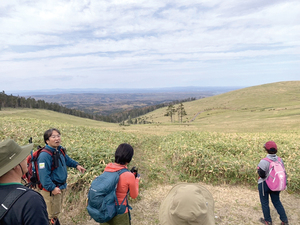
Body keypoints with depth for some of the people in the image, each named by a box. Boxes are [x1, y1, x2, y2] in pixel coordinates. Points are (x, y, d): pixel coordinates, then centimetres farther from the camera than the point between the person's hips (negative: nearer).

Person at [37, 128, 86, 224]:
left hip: (61, 187, 9)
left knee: (57, 211, 27)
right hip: (52, 190, -8)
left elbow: (67, 159, 21)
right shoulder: (44, 155, -27)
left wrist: (76, 165, 11)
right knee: (52, 214, 9)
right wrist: (52, 188, -31)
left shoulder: (60, 150, 1)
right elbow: (44, 175, -29)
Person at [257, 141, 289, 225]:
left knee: (264, 202, 13)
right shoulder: (280, 160, -6)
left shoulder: (264, 161, -26)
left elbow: (261, 175, -23)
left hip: (264, 184, -6)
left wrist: (258, 169, -5)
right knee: (277, 201, 22)